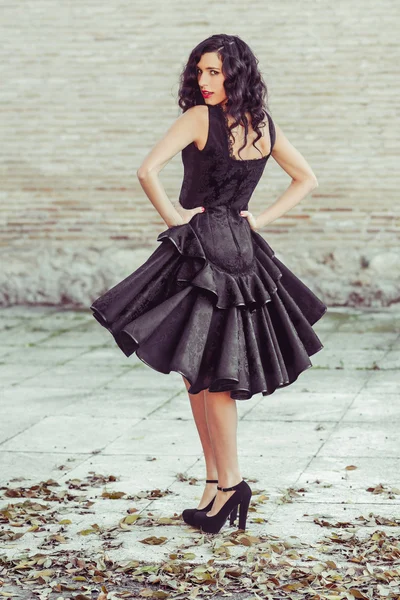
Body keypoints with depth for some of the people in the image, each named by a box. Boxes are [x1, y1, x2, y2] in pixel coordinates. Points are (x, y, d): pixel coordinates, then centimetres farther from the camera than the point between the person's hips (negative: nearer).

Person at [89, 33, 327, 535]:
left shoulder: (200, 118, -12)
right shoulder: (265, 125, 7)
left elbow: (148, 170, -23)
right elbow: (307, 179, 18)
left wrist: (174, 218, -10)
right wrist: (262, 219, 11)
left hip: (199, 249, -6)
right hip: (243, 251, 6)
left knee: (201, 373, 0)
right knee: (214, 372, 12)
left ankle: (225, 481, 1)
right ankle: (219, 481, 16)